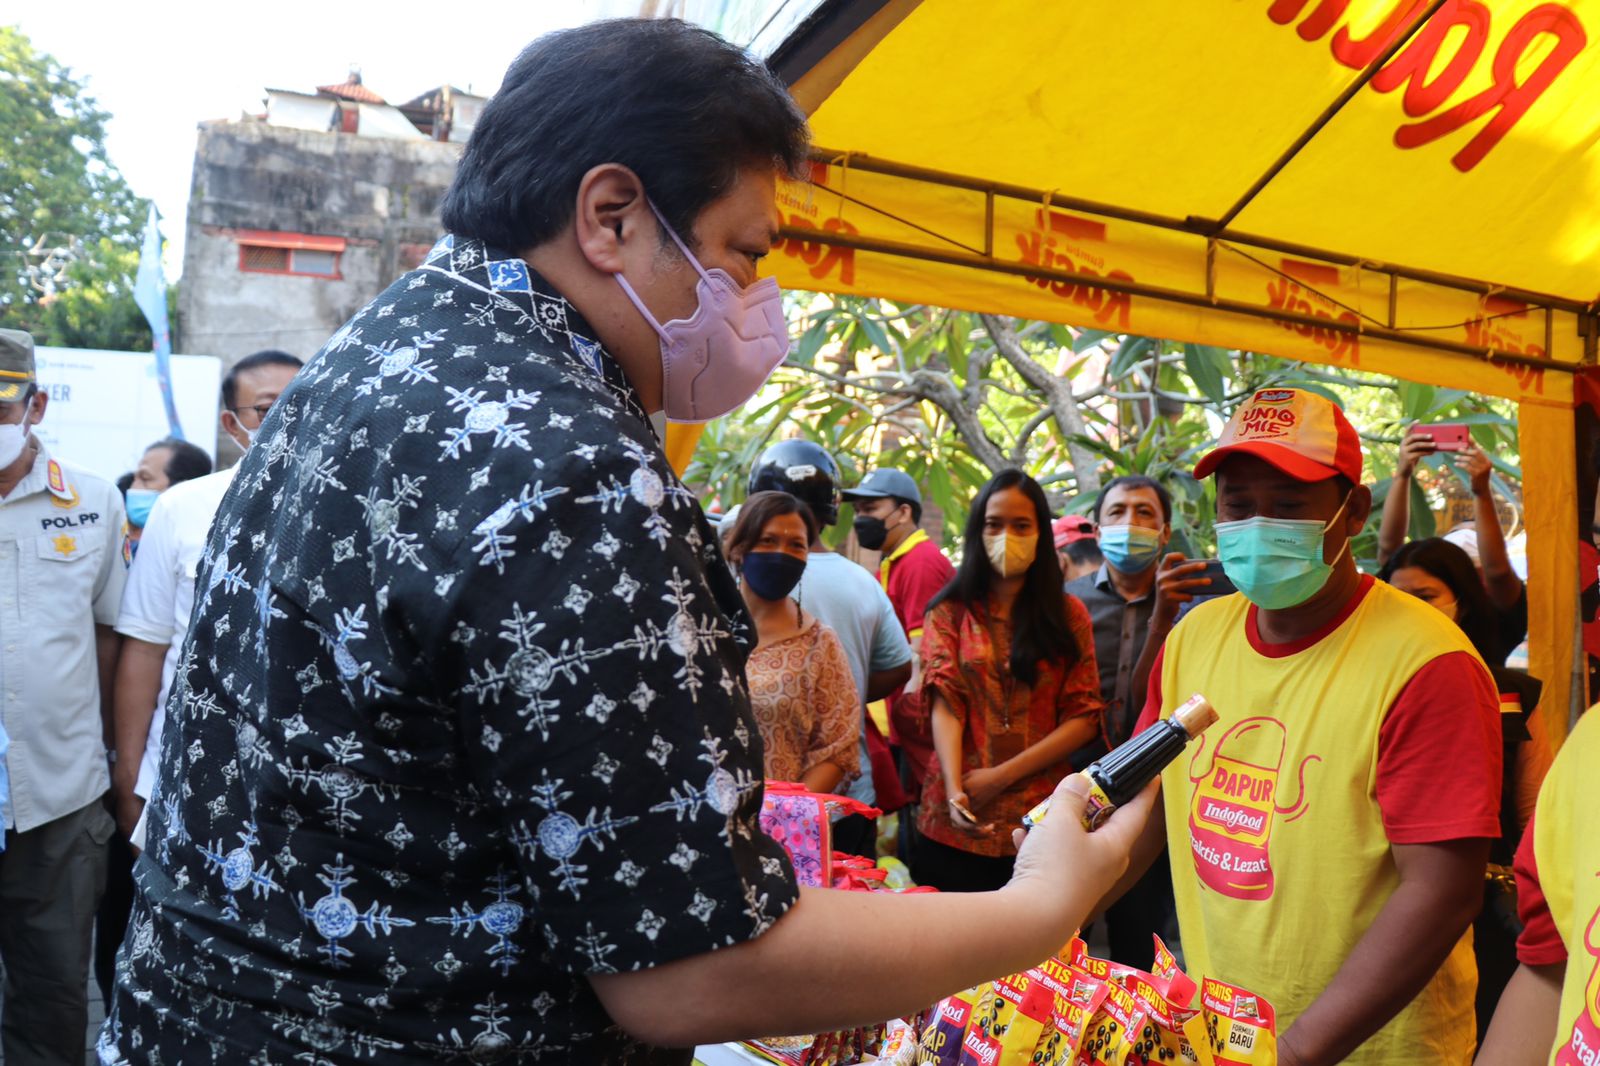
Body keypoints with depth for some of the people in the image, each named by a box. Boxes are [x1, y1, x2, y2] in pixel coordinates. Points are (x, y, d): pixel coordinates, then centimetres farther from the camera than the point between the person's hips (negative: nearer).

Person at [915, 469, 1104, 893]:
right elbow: (945, 706, -4)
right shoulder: (951, 612, 7)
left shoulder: (1069, 615, 7)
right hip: (957, 822, 0)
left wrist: (1002, 776, -10)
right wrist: (955, 790, -21)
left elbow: (1084, 717, 0)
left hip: (1040, 821, 0)